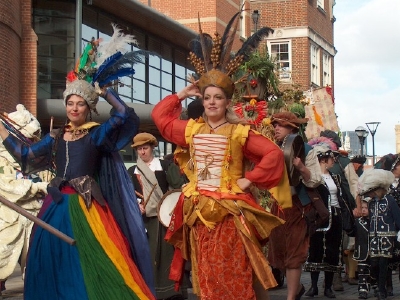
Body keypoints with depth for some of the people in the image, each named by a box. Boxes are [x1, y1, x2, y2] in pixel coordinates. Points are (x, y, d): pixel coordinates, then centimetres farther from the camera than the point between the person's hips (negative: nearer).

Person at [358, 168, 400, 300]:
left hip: (387, 236, -5)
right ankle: (380, 284, 19)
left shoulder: (389, 200, -3)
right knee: (373, 262, -2)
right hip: (374, 236, 5)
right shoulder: (371, 203, 13)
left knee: (383, 262, -4)